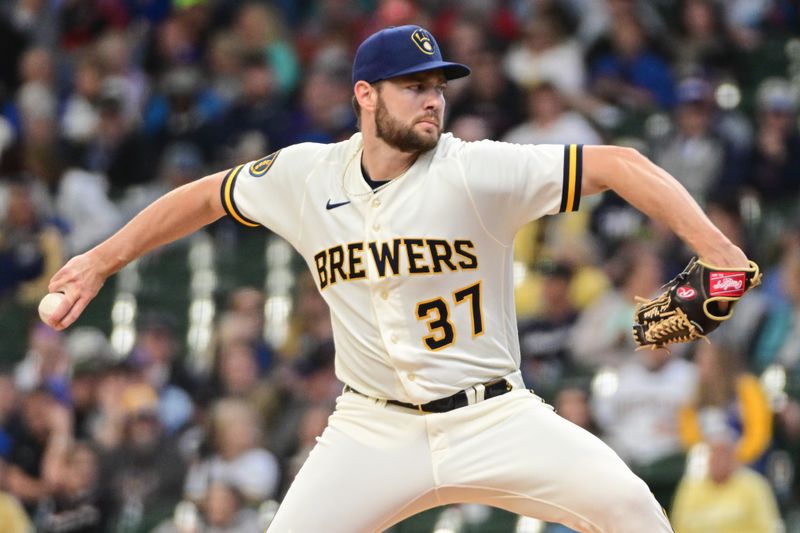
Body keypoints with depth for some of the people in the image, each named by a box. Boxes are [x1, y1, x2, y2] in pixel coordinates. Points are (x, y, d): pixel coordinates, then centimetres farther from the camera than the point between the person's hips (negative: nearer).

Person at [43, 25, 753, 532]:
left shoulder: (476, 171, -12)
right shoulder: (307, 176, 0)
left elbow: (619, 166, -18)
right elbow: (207, 197, 17)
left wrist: (712, 246, -30)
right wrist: (101, 262, 18)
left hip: (493, 417, -2)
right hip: (374, 432, 3)